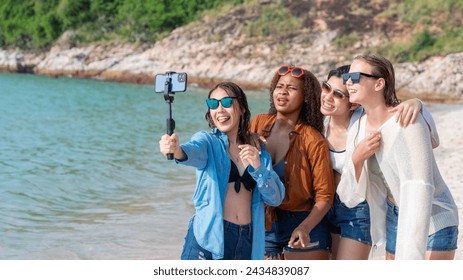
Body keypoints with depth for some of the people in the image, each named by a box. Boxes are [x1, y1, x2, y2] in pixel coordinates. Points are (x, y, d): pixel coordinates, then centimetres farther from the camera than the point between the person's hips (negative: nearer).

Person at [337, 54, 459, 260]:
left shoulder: (407, 123, -24)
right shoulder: (357, 129, -4)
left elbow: (419, 190, -32)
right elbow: (350, 197, -4)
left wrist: (410, 257, -40)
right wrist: (356, 159, -23)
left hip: (433, 222, -6)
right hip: (395, 219, 6)